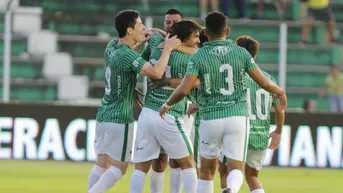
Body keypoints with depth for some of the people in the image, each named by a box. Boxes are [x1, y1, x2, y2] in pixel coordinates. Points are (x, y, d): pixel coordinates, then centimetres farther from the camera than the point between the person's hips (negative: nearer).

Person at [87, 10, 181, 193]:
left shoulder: (112, 46, 6)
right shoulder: (127, 56, -19)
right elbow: (156, 73, -30)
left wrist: (140, 40, 16)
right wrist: (168, 48, -17)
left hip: (103, 115, 8)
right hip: (120, 118, -8)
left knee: (101, 163, 9)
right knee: (120, 166, 0)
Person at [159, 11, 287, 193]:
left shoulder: (198, 57, -4)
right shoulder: (241, 53, 1)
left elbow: (183, 90, -12)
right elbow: (264, 83, 3)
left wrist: (167, 105, 7)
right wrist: (280, 91, 24)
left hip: (210, 119, 0)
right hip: (237, 117, 0)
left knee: (207, 171, 17)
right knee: (236, 169, -1)